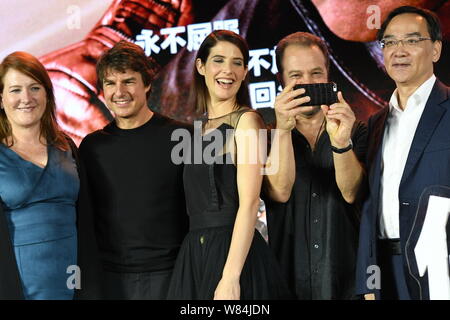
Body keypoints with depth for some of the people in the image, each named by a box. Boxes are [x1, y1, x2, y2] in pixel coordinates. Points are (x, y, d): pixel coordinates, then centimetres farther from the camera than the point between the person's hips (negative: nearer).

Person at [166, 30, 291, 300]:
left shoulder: (246, 121, -6)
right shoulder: (201, 128, 14)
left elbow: (249, 202, -15)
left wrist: (230, 278, -22)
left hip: (233, 252, -6)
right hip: (195, 254, 6)